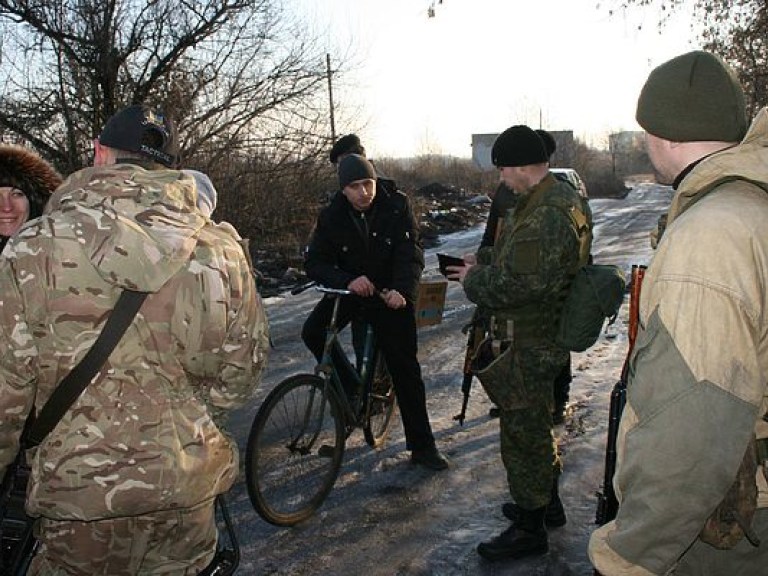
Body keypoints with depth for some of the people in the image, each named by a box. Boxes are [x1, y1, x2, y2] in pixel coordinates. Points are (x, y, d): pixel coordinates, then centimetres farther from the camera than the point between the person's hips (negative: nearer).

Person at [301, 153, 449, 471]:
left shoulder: (397, 206, -12)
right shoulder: (331, 216, -9)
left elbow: (411, 254, -16)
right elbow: (314, 262, -12)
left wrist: (402, 291, -34)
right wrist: (347, 281, -31)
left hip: (391, 294, -2)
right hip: (351, 290, 2)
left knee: (405, 370, 0)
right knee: (313, 332, -19)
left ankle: (422, 446, 11)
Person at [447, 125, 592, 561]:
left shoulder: (544, 214, -26)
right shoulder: (566, 198, 9)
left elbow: (517, 284, -30)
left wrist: (473, 279, -14)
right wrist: (484, 268, 6)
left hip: (530, 345, -11)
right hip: (551, 333, 11)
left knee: (522, 432, 3)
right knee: (538, 425, 24)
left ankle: (530, 530, 19)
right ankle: (548, 501, 43)